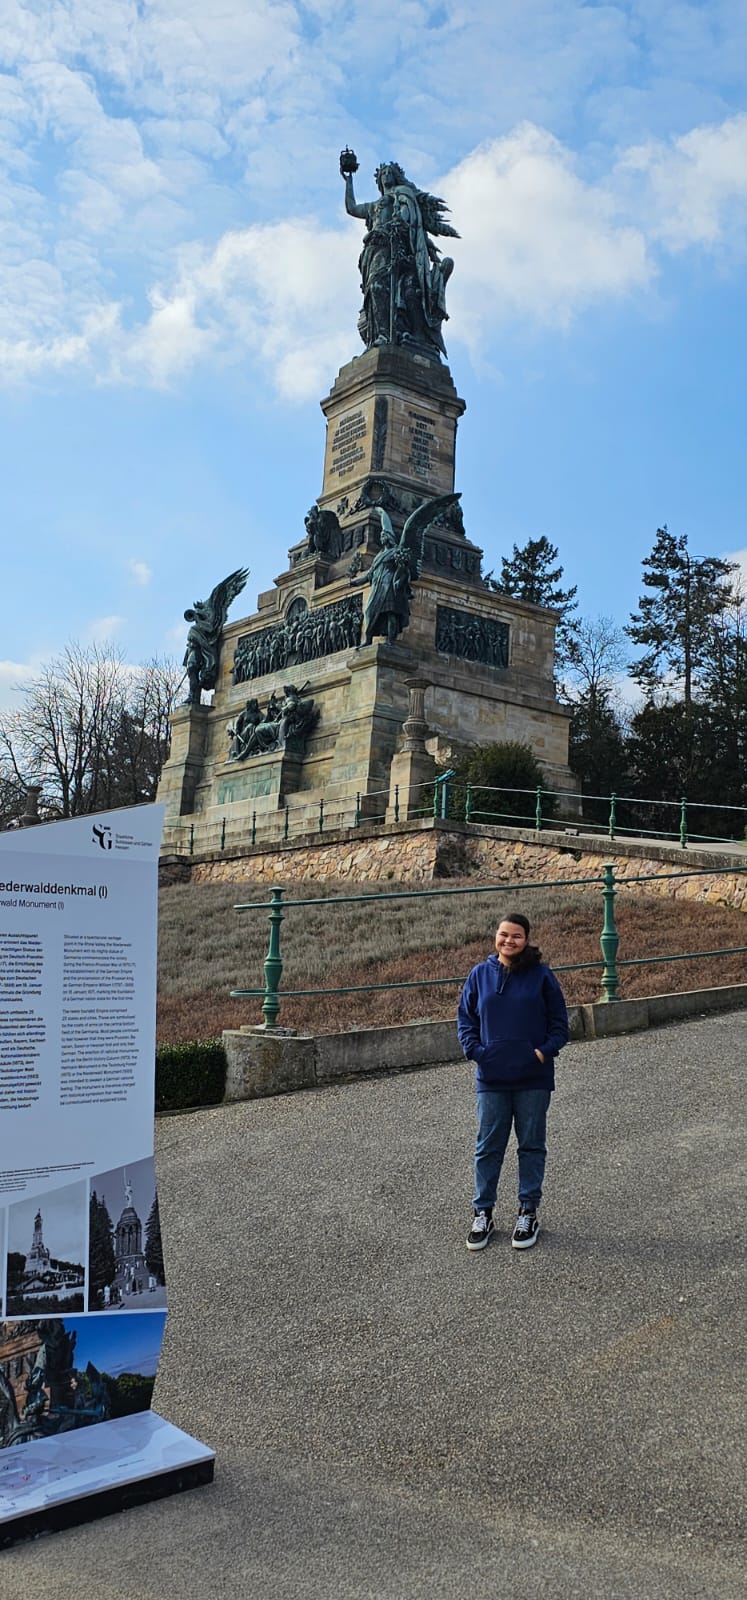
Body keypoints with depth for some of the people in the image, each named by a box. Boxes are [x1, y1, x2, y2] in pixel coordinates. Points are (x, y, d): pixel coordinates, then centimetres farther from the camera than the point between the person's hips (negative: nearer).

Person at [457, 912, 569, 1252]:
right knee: (488, 1147, 8)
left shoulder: (541, 976, -4)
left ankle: (528, 1211, 24)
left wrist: (546, 1050, -12)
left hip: (533, 1078, -1)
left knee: (532, 1145, 11)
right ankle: (483, 1212, 21)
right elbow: (465, 1018, 8)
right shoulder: (480, 974, 1)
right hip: (491, 1079, 1)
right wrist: (473, 1048, -7)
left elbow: (559, 1021, 2)